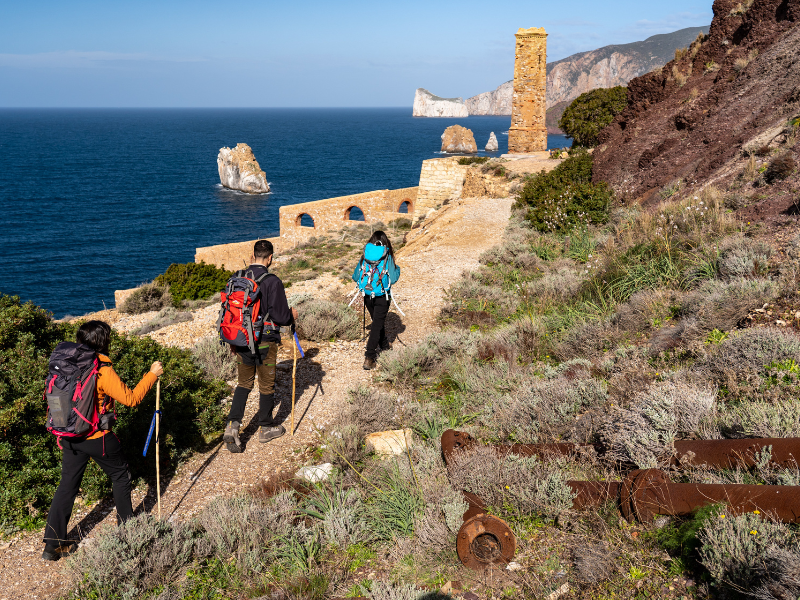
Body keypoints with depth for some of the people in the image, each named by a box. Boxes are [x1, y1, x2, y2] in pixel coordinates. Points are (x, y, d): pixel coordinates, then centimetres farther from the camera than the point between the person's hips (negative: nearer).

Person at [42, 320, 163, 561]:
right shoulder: (103, 371, -21)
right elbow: (131, 399, -17)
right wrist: (152, 375, -7)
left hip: (70, 436, 6)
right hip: (97, 437, -6)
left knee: (67, 485, 13)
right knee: (120, 476, 17)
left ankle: (53, 545, 15)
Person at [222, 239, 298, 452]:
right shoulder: (272, 282, -18)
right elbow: (280, 316, -18)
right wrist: (292, 315, 5)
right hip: (265, 341, -5)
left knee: (244, 383, 17)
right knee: (266, 385, 12)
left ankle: (232, 425, 3)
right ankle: (266, 428, 27)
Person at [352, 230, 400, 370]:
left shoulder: (365, 256, 1)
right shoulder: (387, 256, -7)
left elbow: (355, 276, 4)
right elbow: (393, 279, -10)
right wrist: (397, 269, 10)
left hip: (367, 295, 4)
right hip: (382, 296, -4)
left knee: (377, 321, 24)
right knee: (378, 323, 0)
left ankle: (384, 345, 45)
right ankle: (369, 357, -8)